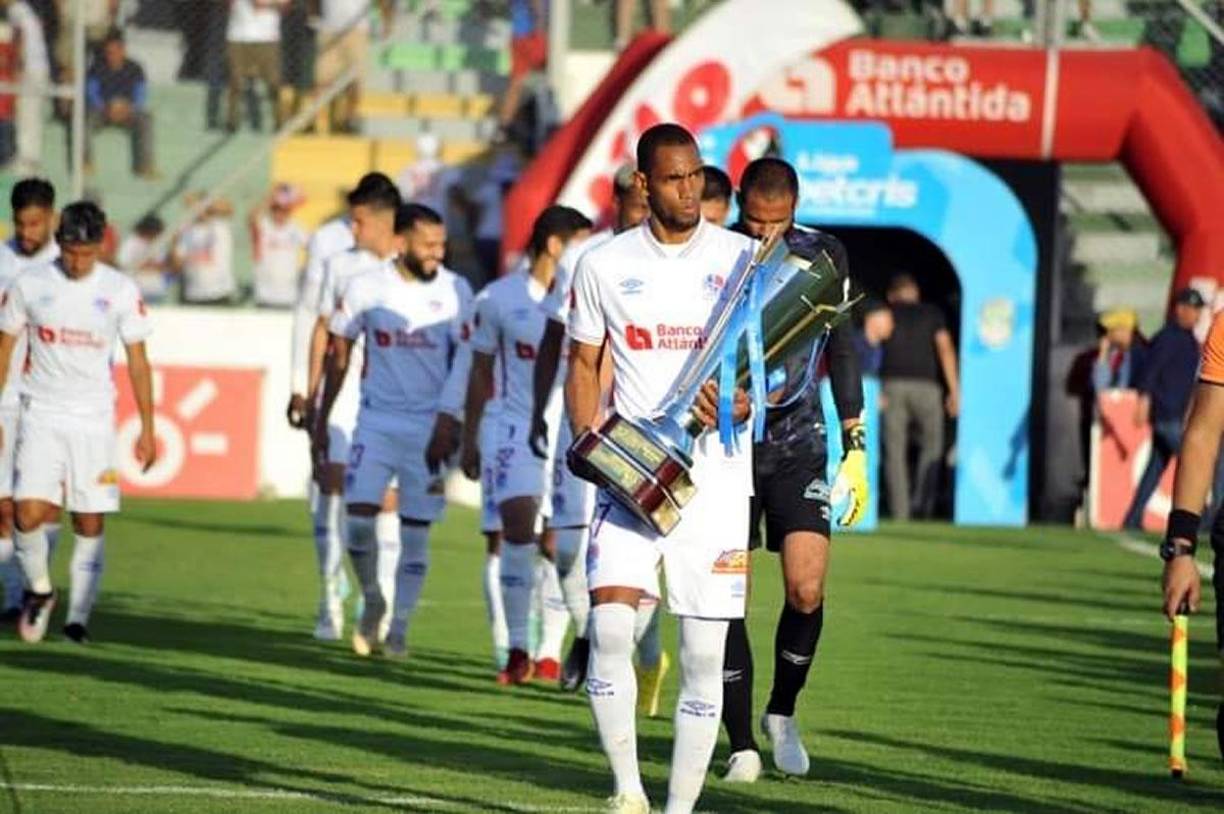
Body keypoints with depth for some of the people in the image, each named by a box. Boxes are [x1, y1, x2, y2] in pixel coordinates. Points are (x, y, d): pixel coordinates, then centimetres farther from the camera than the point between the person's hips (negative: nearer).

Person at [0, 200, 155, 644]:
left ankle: (78, 618, 8)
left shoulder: (120, 291, 0)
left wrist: (147, 429, 3)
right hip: (40, 416, 0)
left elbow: (137, 361, 5)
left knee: (90, 523, -1)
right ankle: (39, 590, 12)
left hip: (94, 420, 0)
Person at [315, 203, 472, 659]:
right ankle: (372, 599, 13)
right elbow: (339, 356, 9)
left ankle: (399, 629, 12)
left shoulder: (454, 291, -2)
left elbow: (466, 360, -4)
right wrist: (322, 420, 11)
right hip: (377, 419, 1)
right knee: (359, 517, -12)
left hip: (430, 427, 0)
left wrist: (448, 420, -15)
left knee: (415, 532, 2)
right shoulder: (365, 288, 0)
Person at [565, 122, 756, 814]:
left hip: (716, 477, 0)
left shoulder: (744, 259, 2)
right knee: (610, 626, -18)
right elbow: (584, 365, 14)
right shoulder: (605, 266, 6)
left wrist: (746, 404, -16)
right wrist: (592, 445, -3)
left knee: (704, 655, 0)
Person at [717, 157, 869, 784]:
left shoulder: (823, 256, 1)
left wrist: (856, 449, 8)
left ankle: (782, 710, 14)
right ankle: (742, 743, 5)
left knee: (807, 591, -11)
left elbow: (841, 353, 10)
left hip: (798, 448, 1)